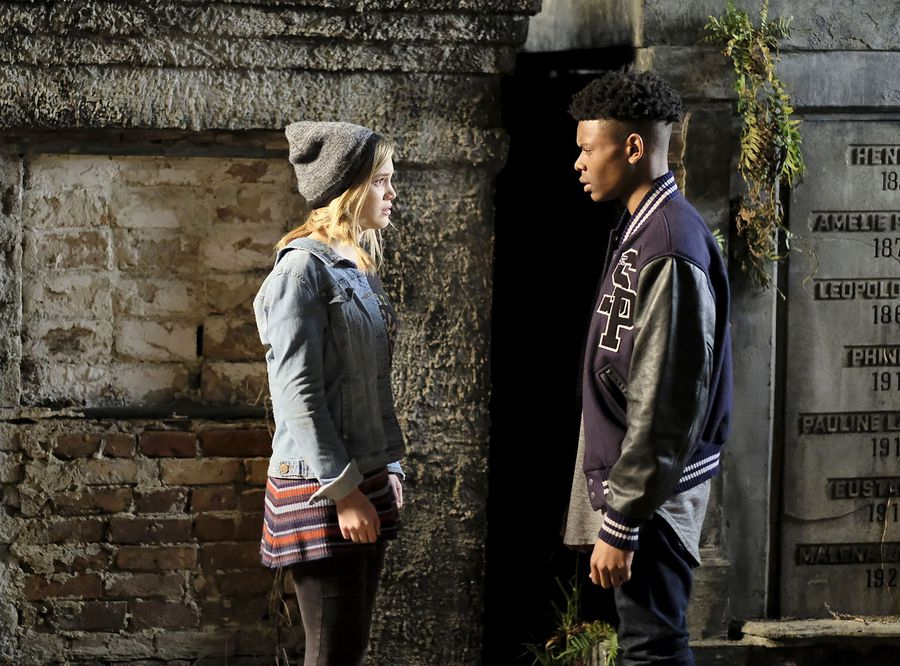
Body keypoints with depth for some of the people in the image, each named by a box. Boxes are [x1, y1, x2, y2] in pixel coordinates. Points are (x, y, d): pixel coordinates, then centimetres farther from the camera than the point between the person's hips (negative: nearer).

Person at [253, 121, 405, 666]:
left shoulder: (361, 269, 13)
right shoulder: (304, 268, -13)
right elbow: (298, 393, -17)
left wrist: (389, 466, 13)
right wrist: (342, 489, -18)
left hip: (365, 482, 9)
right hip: (321, 488, -8)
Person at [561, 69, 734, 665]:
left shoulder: (670, 250, -19)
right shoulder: (640, 230, 13)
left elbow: (664, 408, -22)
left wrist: (620, 523, -21)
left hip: (649, 493, -10)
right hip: (626, 480, 10)